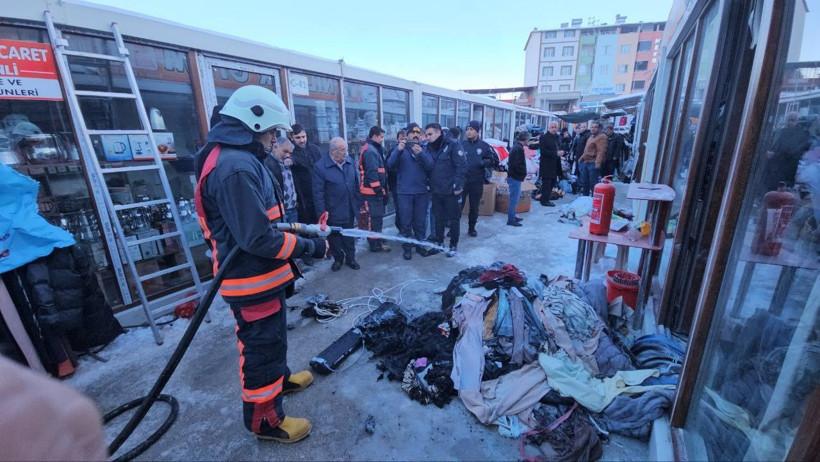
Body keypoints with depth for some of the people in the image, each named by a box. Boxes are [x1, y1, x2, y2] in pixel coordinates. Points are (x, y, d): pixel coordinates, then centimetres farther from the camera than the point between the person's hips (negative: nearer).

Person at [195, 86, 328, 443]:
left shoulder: (237, 158, 9)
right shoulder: (235, 167, -26)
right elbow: (259, 239, -30)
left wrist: (298, 228, 9)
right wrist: (310, 247, -20)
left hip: (261, 276, 10)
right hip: (253, 281, -10)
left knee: (272, 337, 28)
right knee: (262, 346, 9)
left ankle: (279, 378, 52)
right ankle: (264, 419, 31)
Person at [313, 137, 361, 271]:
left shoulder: (349, 161, 1)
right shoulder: (320, 167, -15)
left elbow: (356, 184, 9)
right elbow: (318, 193, -14)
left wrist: (359, 202, 9)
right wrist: (322, 213, -15)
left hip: (349, 210, 4)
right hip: (333, 212, -3)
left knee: (349, 236, 17)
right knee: (334, 237, 14)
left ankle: (350, 258, 34)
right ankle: (338, 259, 35)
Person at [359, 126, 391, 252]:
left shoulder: (374, 149, 18)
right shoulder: (370, 151, -15)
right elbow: (372, 173, -22)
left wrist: (383, 189, 15)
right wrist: (380, 190, -20)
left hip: (375, 190, 10)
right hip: (373, 191, -10)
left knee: (377, 217, 18)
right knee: (376, 218, -3)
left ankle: (377, 240, 31)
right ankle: (376, 245, 6)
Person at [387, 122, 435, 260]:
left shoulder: (424, 149, 6)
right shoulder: (400, 148, 3)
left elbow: (430, 167, -8)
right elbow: (390, 165, -11)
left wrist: (421, 154, -25)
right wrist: (398, 151, -28)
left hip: (422, 192, 2)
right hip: (405, 192, -1)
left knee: (420, 222, 11)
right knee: (406, 222, 5)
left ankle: (420, 244, 26)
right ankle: (407, 247, 18)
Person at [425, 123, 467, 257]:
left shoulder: (453, 144, -11)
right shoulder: (429, 147, 7)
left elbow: (461, 166, -14)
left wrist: (458, 186, -17)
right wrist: (429, 184, 4)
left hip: (450, 190, -5)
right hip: (436, 190, 6)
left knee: (453, 218, 7)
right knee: (438, 218, 15)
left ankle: (453, 245, 19)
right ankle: (439, 242, 29)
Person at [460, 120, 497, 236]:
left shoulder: (484, 146, 2)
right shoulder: (461, 145, 2)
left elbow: (493, 161, 4)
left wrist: (483, 162, -15)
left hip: (477, 182, 1)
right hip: (462, 181, -1)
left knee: (474, 207, 11)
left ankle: (472, 228, 27)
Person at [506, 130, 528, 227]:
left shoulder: (515, 146, 13)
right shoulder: (519, 149, -18)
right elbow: (518, 165, -25)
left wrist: (523, 173, 14)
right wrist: (524, 173, -10)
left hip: (512, 176, 10)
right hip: (515, 177, -10)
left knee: (514, 198, 19)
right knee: (514, 199, -3)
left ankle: (512, 216, 29)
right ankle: (511, 220, 3)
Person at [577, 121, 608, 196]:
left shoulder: (601, 137, -9)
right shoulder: (591, 137, 21)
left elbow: (601, 151, -20)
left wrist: (598, 162, -30)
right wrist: (581, 158, 24)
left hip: (593, 163, -9)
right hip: (585, 162, 9)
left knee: (593, 183, -7)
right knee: (584, 182, 15)